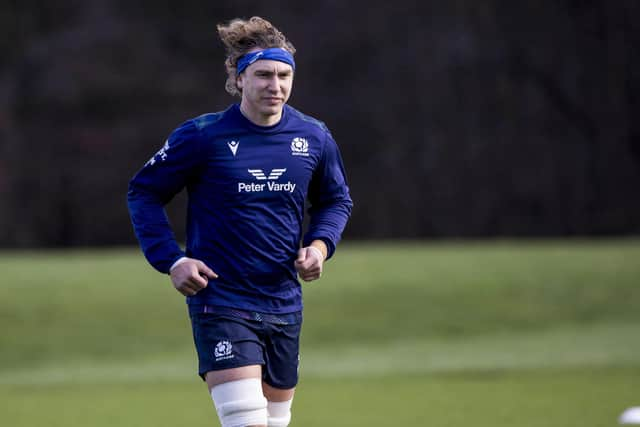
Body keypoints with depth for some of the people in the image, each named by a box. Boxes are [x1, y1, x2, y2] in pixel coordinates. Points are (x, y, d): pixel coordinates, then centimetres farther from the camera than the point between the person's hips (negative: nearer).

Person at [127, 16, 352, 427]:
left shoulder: (314, 138, 2)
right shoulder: (203, 136, -10)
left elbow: (336, 200, 19)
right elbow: (143, 192, 1)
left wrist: (320, 243, -2)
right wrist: (172, 259, -10)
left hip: (285, 306, 5)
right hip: (221, 304, -5)